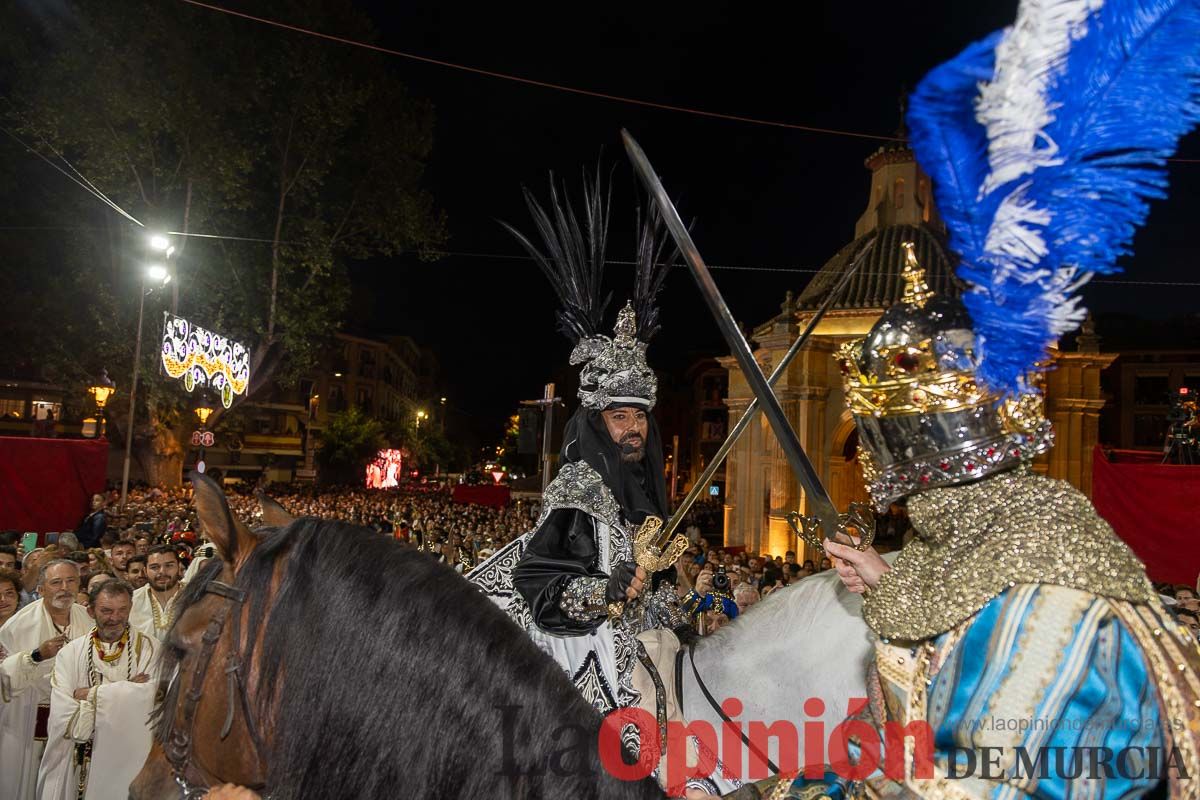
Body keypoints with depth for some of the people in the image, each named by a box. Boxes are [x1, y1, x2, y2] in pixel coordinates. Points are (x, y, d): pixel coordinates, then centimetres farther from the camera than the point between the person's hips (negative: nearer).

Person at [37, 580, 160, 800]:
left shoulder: (151, 650, -5)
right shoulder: (70, 654, -2)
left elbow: (152, 699, -20)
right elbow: (65, 718, -12)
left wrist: (92, 695, -11)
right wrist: (124, 691, -15)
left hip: (131, 762, -1)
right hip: (80, 768, 1)